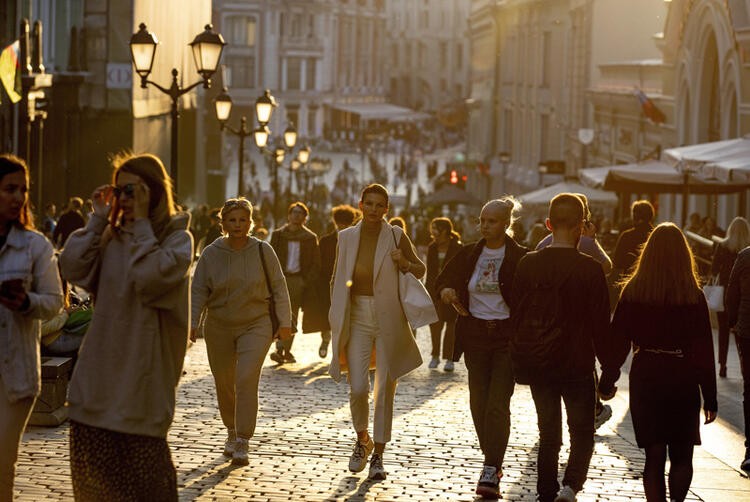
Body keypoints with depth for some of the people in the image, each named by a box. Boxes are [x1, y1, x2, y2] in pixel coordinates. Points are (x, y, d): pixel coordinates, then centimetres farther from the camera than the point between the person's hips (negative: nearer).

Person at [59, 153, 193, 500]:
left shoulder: (177, 238, -2)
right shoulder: (112, 235, 13)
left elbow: (150, 278, -21)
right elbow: (72, 268, -3)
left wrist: (142, 223, -14)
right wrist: (98, 218, -1)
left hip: (143, 375, -5)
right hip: (99, 373, 5)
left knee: (144, 472, -1)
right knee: (92, 474, 6)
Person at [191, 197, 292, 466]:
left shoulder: (262, 250, -4)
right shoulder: (211, 254, -2)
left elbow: (278, 287, 3)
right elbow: (198, 291, -1)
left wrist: (284, 322, 0)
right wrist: (192, 323, -12)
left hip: (255, 325, -2)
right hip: (219, 328, 2)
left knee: (246, 380, -18)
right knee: (224, 384, 10)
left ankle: (242, 442, -15)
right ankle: (232, 432, 34)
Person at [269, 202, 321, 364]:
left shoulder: (310, 238, 7)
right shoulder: (278, 235, 8)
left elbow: (316, 264, 7)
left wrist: (308, 281, -5)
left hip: (299, 280, 1)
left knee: (292, 317, 2)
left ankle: (286, 351, 8)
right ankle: (280, 349, -18)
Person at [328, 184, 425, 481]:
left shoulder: (396, 237, -3)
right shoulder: (347, 237, 3)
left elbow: (421, 270, 8)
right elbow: (338, 281, 11)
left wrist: (405, 264, -14)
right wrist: (336, 320, 8)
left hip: (389, 320, -1)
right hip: (357, 317, 1)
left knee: (385, 391, 3)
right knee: (358, 389, -7)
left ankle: (378, 456, 15)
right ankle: (362, 440, 21)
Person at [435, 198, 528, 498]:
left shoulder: (520, 258, -7)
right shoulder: (469, 254, 6)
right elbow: (445, 278, 16)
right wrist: (446, 291, -8)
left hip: (507, 338, -5)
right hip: (475, 336, 5)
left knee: (497, 404, -11)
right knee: (479, 403, 8)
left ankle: (491, 472, -12)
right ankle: (493, 461, 23)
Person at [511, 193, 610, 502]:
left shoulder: (528, 264, -2)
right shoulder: (590, 269, -12)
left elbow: (516, 317, 4)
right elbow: (600, 323, -8)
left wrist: (519, 361, 14)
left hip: (539, 366, 3)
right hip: (577, 366, -3)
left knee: (548, 434, 15)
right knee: (582, 432, 9)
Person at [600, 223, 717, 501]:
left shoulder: (633, 291, -3)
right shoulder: (693, 295, -7)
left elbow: (618, 341, 0)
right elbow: (704, 350, -5)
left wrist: (607, 382, 10)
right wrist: (710, 397, 0)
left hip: (645, 380, 1)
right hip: (683, 383, -1)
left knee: (654, 456, 9)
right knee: (681, 456, 9)